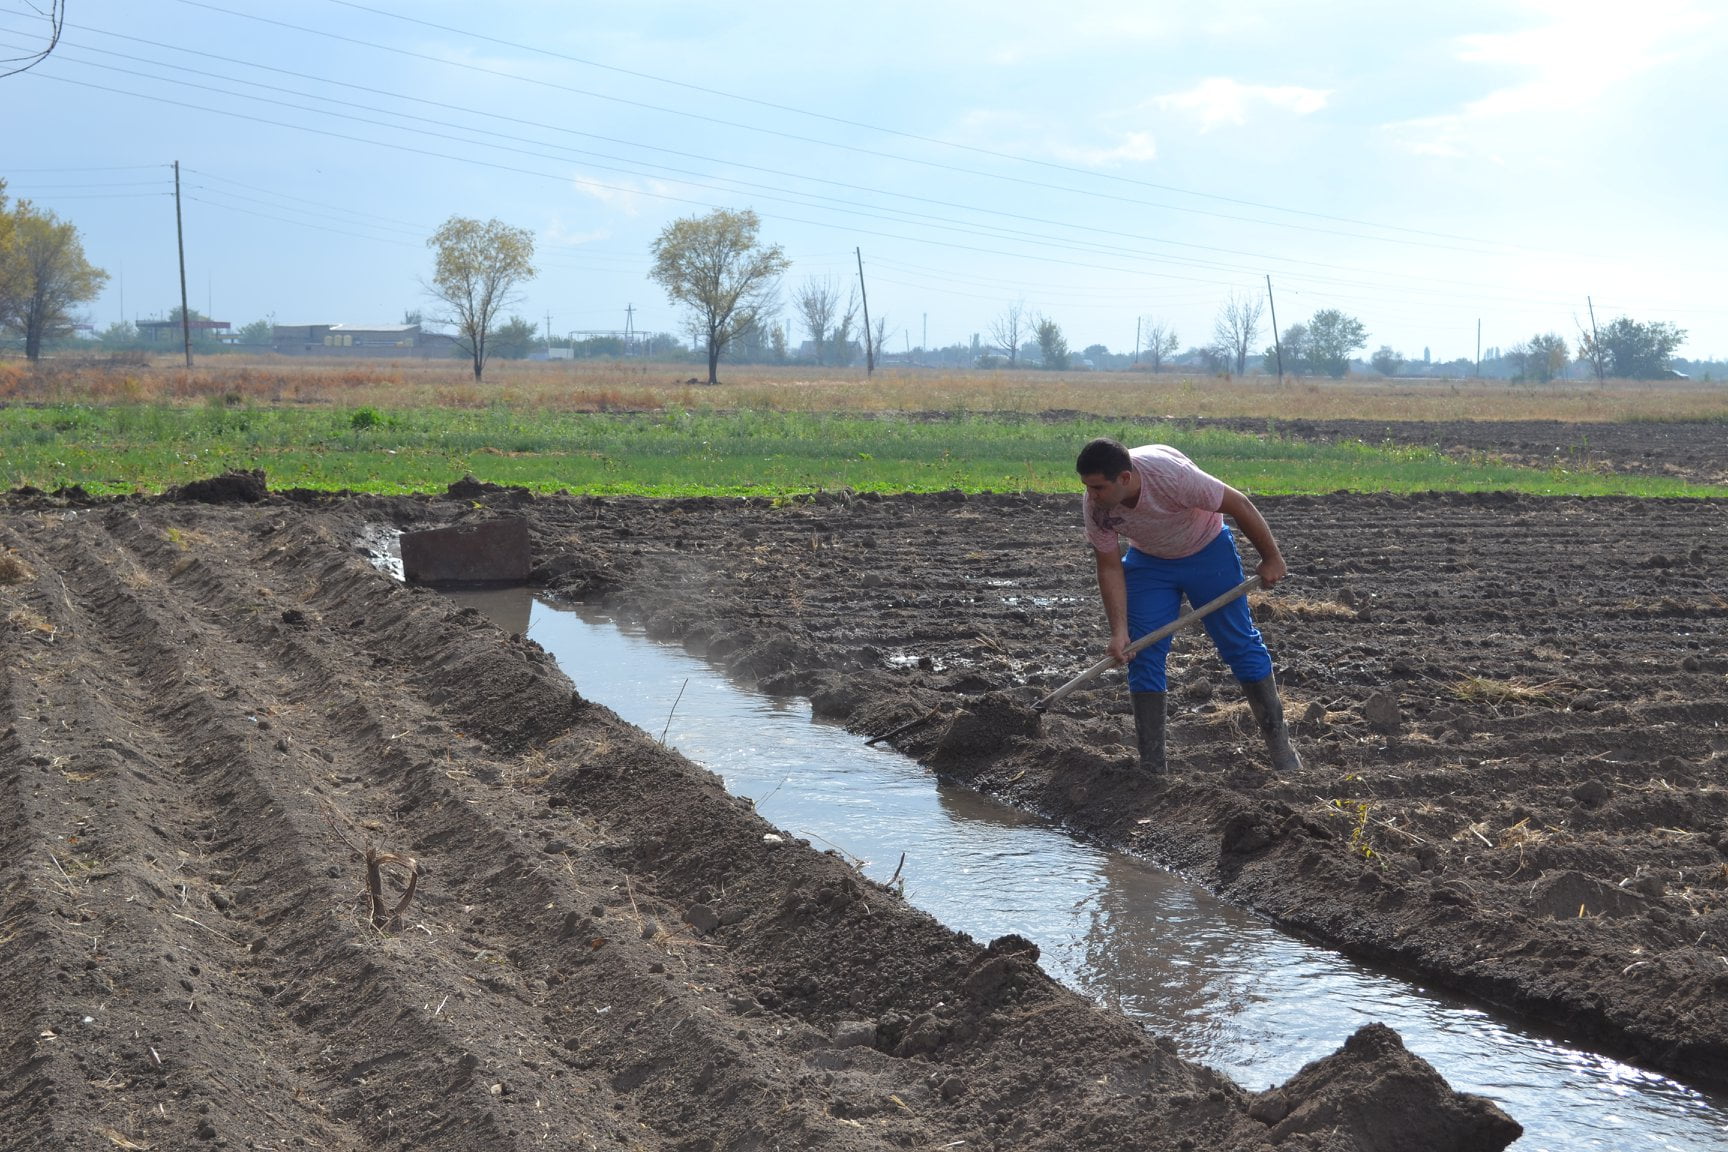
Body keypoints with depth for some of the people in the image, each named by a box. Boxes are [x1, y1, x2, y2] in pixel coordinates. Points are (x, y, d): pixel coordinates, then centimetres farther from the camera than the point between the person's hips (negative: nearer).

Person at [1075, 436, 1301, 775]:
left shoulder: (1171, 475, -39)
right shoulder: (1095, 506, -25)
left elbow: (1240, 506, -27)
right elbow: (1110, 569, -13)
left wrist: (1271, 559, -16)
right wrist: (1119, 631, -20)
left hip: (1208, 553, -3)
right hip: (1148, 562, 3)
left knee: (1240, 644, 1)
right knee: (1142, 656, -4)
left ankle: (1281, 747, 13)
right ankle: (1151, 766, 3)